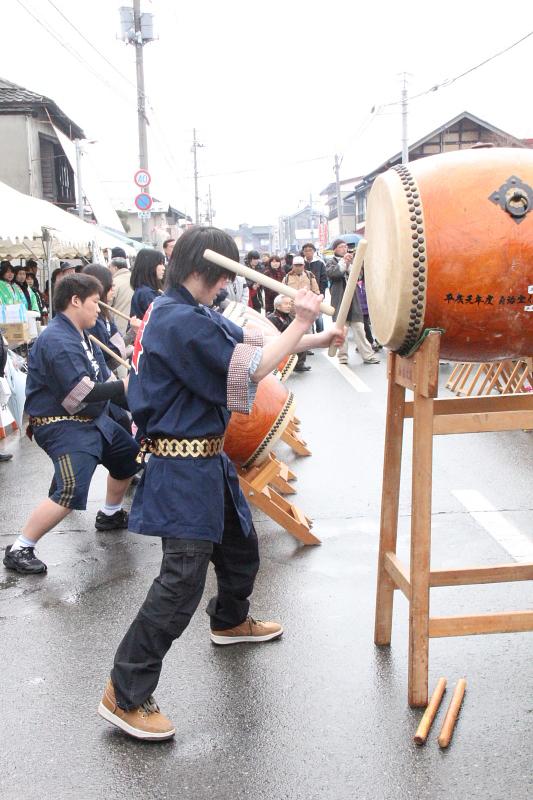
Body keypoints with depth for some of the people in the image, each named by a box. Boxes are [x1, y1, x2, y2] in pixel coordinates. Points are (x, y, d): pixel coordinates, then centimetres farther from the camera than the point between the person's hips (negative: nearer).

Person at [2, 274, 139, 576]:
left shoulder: (81, 335, 8)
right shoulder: (58, 340, -24)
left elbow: (103, 378, 9)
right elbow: (83, 393, -30)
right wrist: (127, 385, -27)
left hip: (93, 418, 11)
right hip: (62, 425, -11)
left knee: (129, 455, 24)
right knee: (71, 492, -23)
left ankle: (111, 514, 45)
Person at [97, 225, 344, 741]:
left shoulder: (185, 313, 10)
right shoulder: (179, 321, -22)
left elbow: (252, 341, 16)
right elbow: (249, 369, -20)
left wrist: (317, 340, 11)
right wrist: (301, 323, -12)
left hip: (204, 460, 11)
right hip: (183, 469, -11)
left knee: (240, 544, 27)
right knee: (182, 580, -10)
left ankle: (230, 621, 54)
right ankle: (125, 695, -2)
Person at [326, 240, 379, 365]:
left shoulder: (352, 260, 15)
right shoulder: (331, 262, 8)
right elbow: (332, 272, -14)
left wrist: (349, 264, -14)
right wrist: (343, 262, -19)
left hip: (353, 298, 2)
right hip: (339, 299, -2)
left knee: (359, 328, 0)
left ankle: (367, 355, 1)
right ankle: (342, 355, 9)